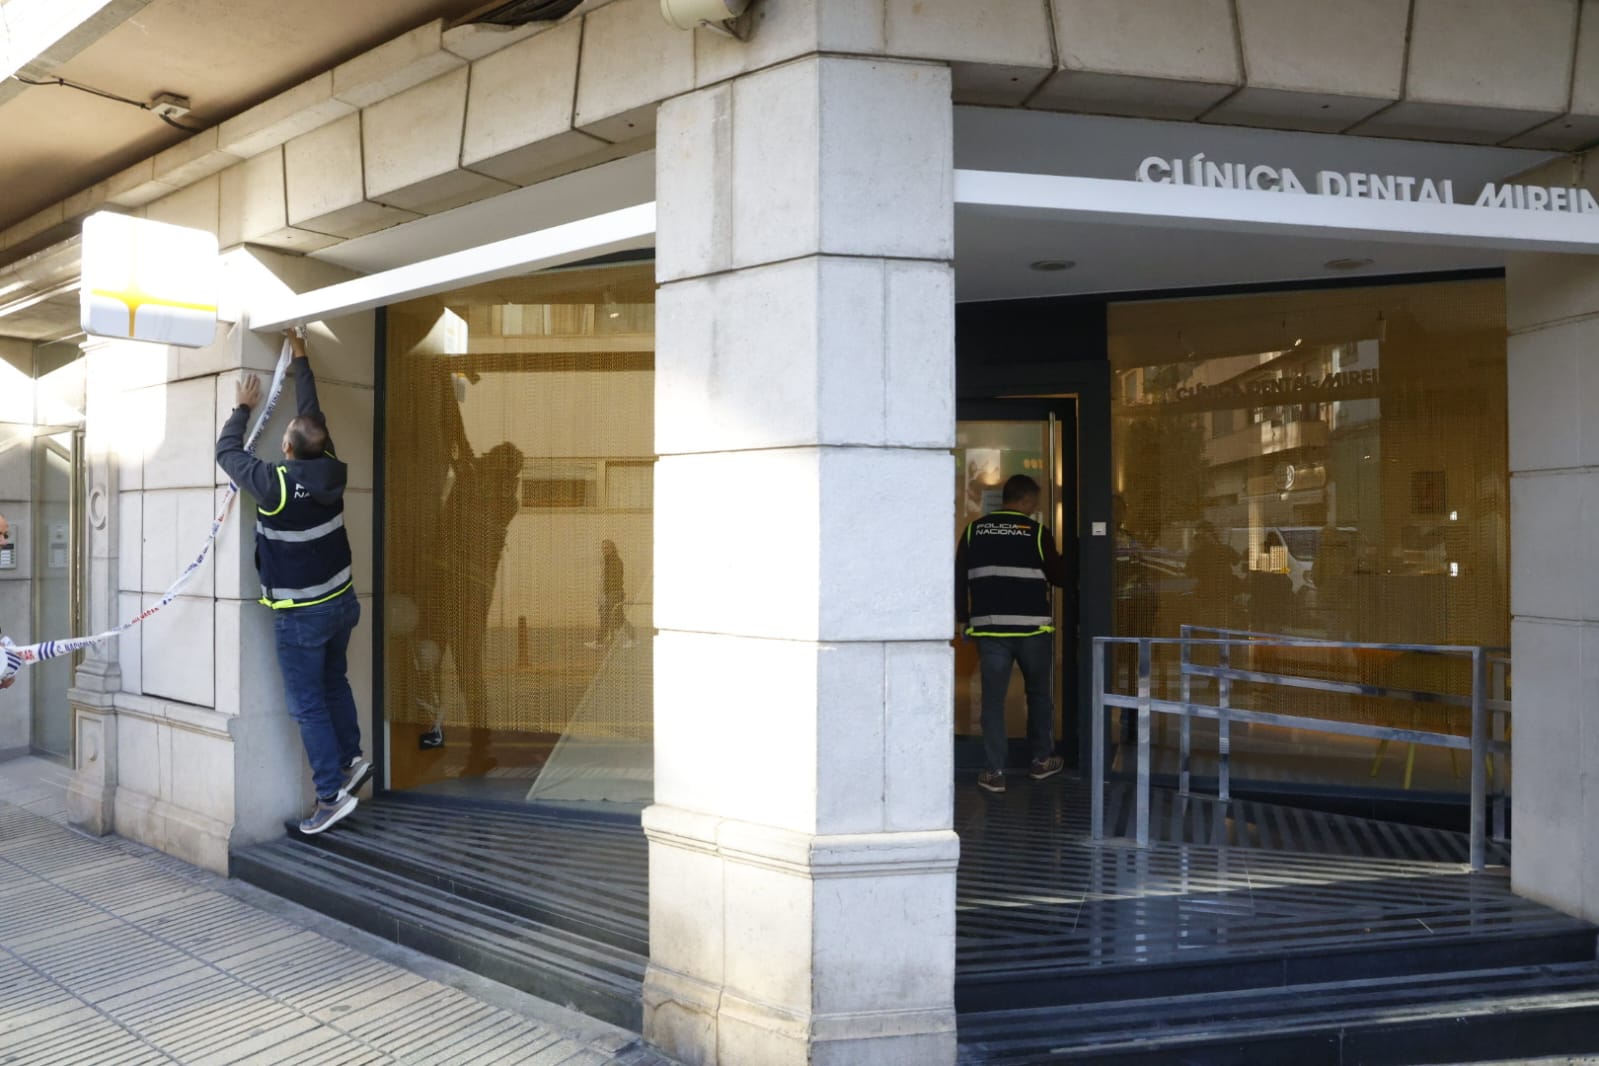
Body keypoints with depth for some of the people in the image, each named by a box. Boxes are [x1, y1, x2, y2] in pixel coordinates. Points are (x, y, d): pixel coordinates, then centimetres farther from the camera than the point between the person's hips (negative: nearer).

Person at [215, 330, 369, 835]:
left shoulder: (275, 483, -20)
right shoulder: (330, 470, -7)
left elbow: (227, 452, -3)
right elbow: (313, 410, 7)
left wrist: (244, 406, 10)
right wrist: (300, 358, 18)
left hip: (300, 615, -6)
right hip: (341, 600, 6)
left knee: (308, 704, 1)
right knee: (334, 683, 24)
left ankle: (332, 794, 3)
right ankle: (351, 758, 26)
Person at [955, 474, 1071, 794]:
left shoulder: (975, 531, 3)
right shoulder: (1036, 531, -4)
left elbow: (959, 579, 4)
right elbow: (1059, 577, 4)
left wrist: (964, 618, 13)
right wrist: (1061, 562, 26)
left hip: (990, 628, 1)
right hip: (1033, 627, -1)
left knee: (993, 699, 4)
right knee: (1039, 694, 17)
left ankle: (994, 772, 5)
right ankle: (1042, 761, 28)